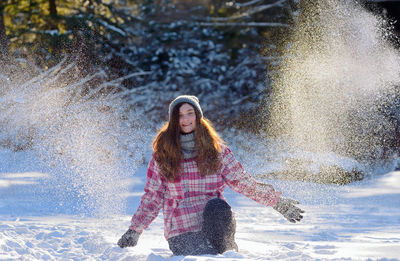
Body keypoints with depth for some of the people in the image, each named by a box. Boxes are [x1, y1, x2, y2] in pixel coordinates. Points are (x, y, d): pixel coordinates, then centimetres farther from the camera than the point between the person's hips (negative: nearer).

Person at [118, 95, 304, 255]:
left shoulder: (216, 150, 10)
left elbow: (242, 182, 12)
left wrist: (278, 203, 7)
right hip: (180, 232, -1)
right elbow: (152, 197, 12)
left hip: (215, 224, 1)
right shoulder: (162, 155, 8)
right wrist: (134, 231, 5)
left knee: (216, 206, -35)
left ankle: (227, 251, -19)